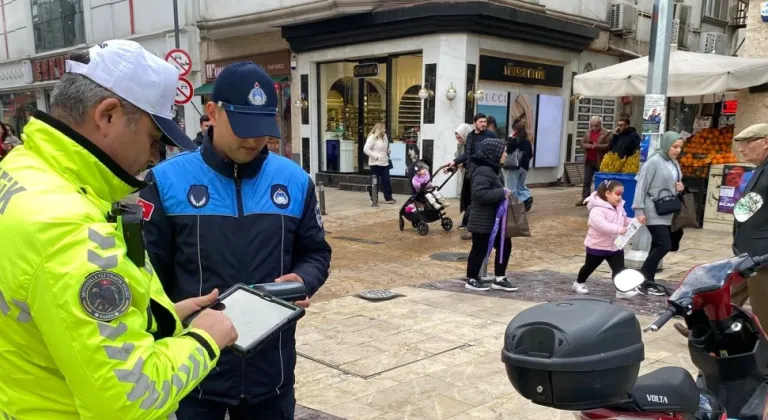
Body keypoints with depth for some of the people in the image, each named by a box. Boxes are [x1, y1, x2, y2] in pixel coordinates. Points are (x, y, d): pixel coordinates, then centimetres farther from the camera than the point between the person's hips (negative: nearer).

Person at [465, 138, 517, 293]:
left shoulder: (492, 169, 13)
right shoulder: (483, 171, -21)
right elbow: (479, 194, -31)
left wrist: (503, 193, 3)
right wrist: (502, 193, -25)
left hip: (493, 219, 10)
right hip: (483, 221, -10)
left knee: (505, 245, 12)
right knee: (480, 250, 2)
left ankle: (499, 279, 22)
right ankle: (472, 280, 18)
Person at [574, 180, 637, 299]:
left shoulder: (619, 207, 4)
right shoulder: (598, 209, -25)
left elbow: (624, 221, 19)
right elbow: (599, 224, -41)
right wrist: (618, 229, -44)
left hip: (615, 246, 6)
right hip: (597, 246, -6)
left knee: (619, 268, -4)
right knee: (589, 267, 14)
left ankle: (622, 290, -2)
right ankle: (578, 283, 34)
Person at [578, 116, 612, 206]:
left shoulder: (606, 134, -5)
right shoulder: (588, 133, 12)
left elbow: (608, 146, -13)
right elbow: (582, 143, 10)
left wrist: (597, 146, -24)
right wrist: (588, 145, -12)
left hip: (600, 162, -5)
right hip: (589, 161, 5)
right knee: (586, 181, 6)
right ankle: (585, 198, 10)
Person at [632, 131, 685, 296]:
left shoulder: (674, 163, 11)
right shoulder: (654, 162, -13)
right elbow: (641, 186, -15)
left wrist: (680, 187, 1)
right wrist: (639, 210, -19)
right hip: (654, 212, -8)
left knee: (658, 246, 9)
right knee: (664, 245, -12)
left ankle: (648, 281, 16)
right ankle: (643, 281, -4)